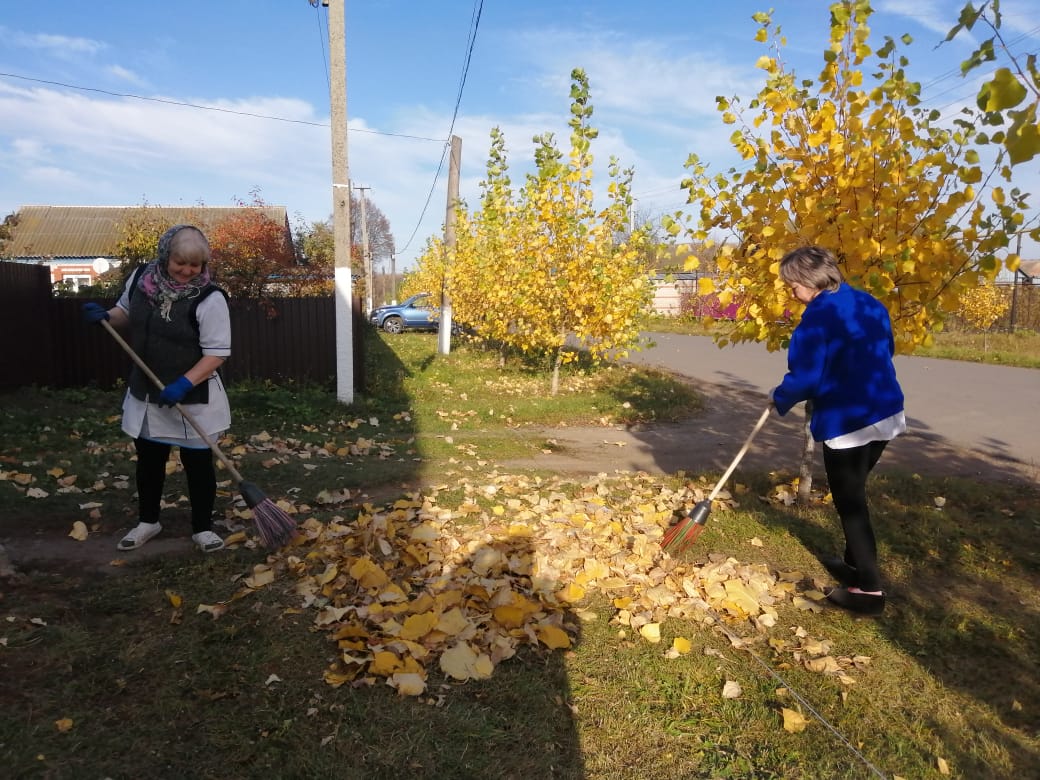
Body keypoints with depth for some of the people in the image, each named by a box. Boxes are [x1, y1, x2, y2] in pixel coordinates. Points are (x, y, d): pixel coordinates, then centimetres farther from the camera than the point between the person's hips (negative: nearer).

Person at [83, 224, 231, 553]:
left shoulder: (210, 299, -21)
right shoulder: (141, 279, -3)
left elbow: (217, 352, -21)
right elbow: (125, 314, 17)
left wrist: (183, 384, -30)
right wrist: (104, 315, -5)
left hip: (193, 398, -5)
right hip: (145, 394, 6)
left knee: (198, 464, 6)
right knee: (148, 459, 19)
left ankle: (202, 528, 23)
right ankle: (147, 521, 39)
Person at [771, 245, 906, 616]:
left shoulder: (818, 317, -17)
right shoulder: (869, 303, 8)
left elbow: (805, 378, -20)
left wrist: (780, 398, -1)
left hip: (846, 422, -8)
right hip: (887, 413, 9)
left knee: (850, 504, 4)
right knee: (853, 494, 23)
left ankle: (869, 589, 10)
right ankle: (855, 563, 35)